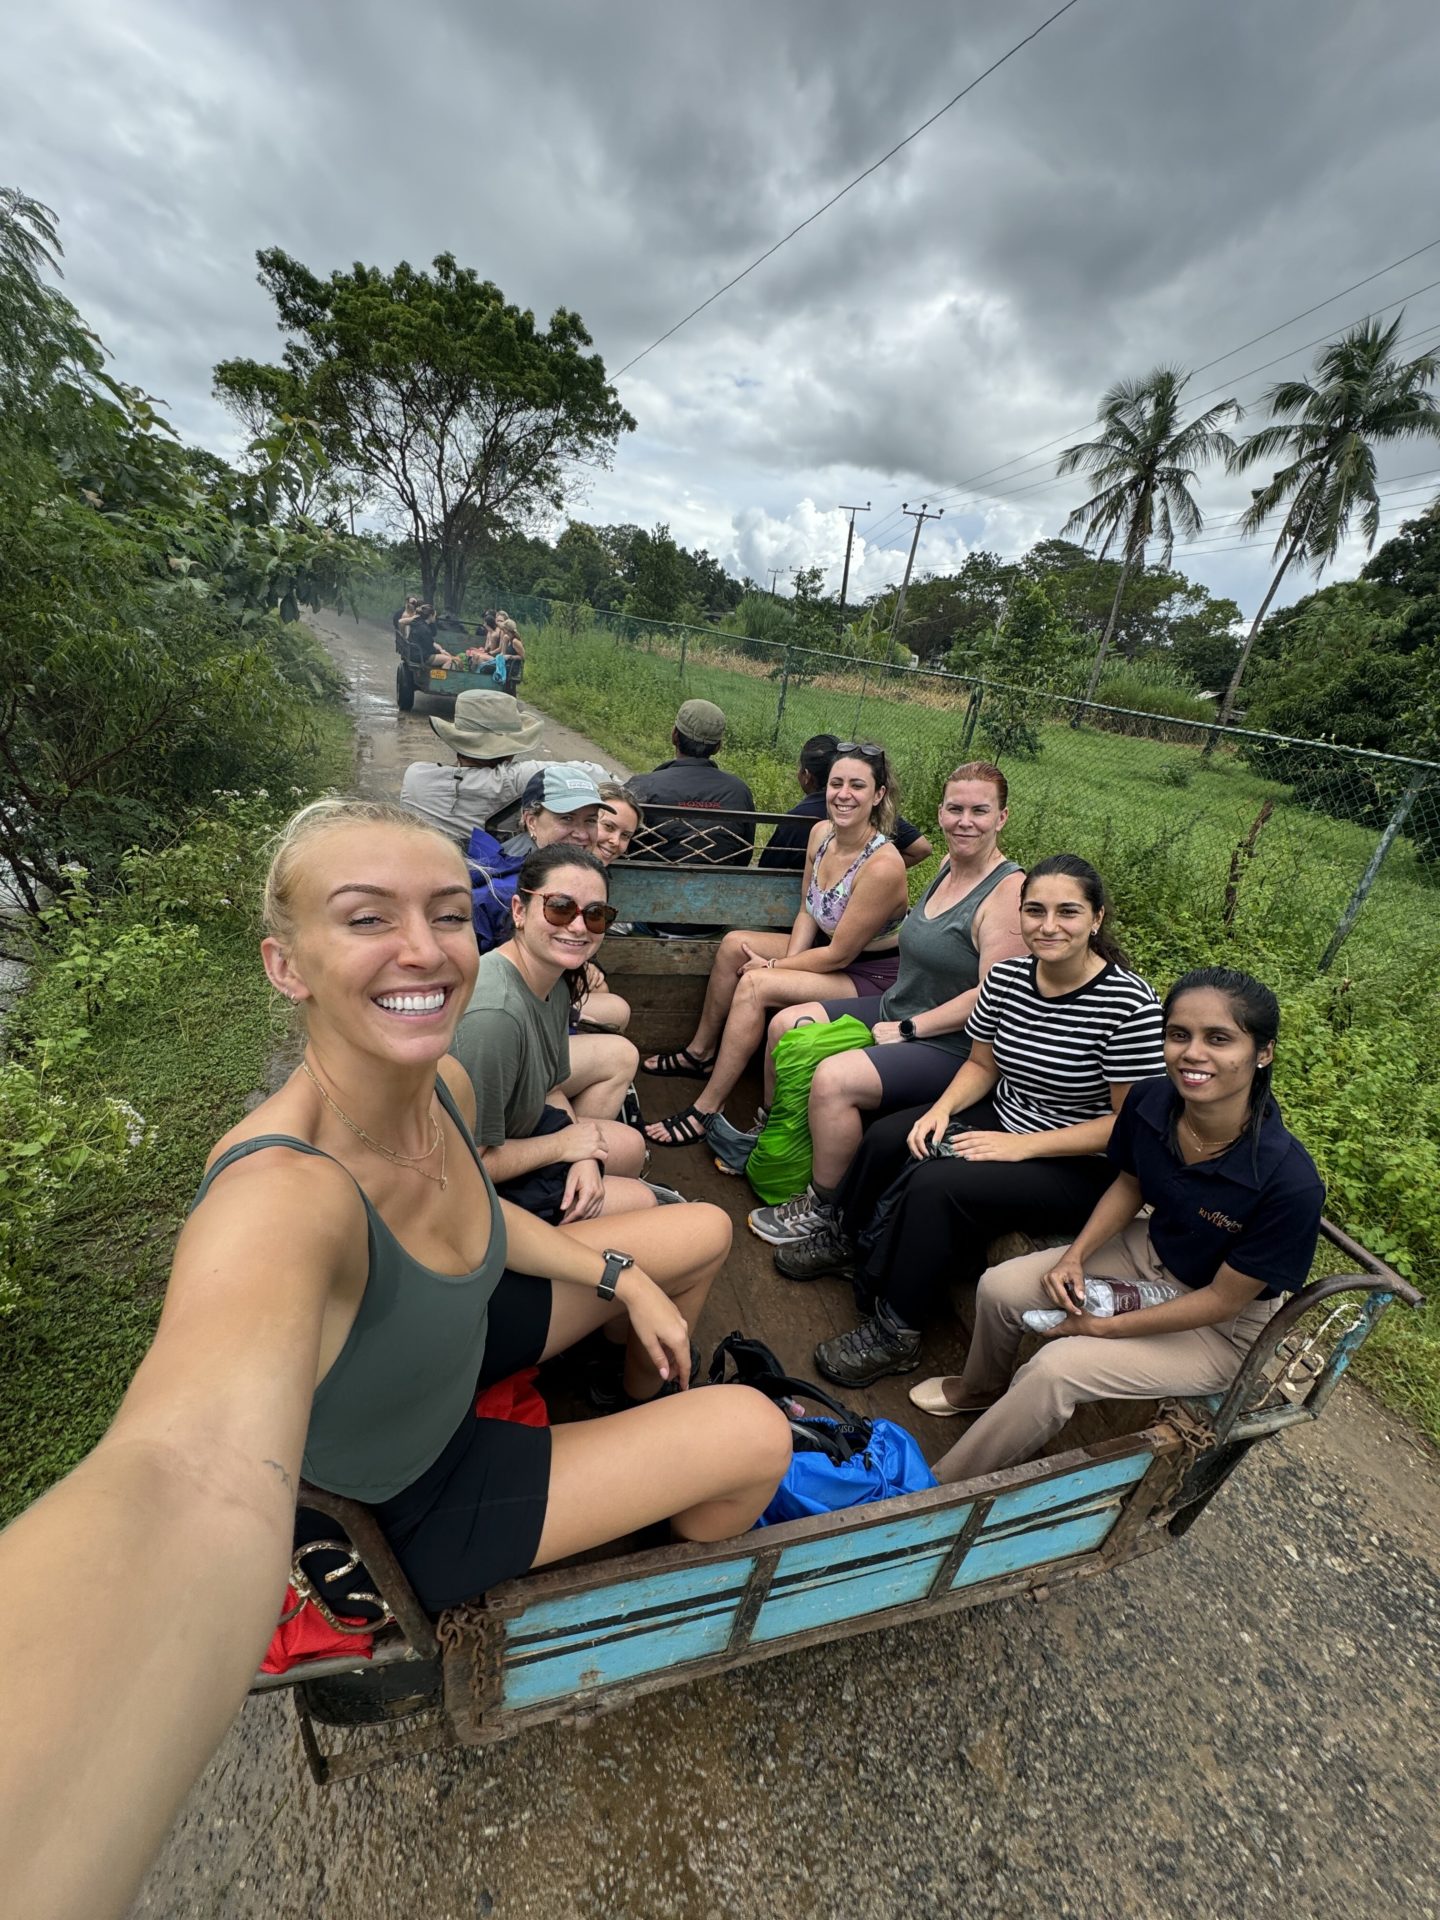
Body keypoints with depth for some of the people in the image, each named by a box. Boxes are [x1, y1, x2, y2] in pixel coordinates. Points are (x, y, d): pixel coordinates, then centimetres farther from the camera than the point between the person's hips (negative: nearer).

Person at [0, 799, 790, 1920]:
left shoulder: (443, 1085, -18)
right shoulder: (282, 1192, -42)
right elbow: (198, 1481, -59)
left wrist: (621, 1273, -1)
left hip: (466, 1338, 7)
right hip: (410, 1490, -6)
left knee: (705, 1231, 11)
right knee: (756, 1435, -8)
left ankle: (647, 1412, 42)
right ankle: (696, 1562, 32)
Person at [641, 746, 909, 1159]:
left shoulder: (882, 866, -29)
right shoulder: (821, 833, -5)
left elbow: (839, 955, -23)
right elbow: (807, 911, 4)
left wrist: (772, 968, -13)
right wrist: (784, 962, -12)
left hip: (872, 975, -8)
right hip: (831, 948, 8)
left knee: (755, 984, -25)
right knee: (734, 944, -2)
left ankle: (706, 1113, -15)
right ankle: (700, 1052, 13)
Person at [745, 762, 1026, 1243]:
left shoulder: (1009, 891, -19)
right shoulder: (948, 869, 8)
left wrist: (907, 1030, -19)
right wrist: (896, 1018, 7)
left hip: (950, 1047, -9)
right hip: (893, 1008, 9)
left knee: (832, 1078, -28)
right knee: (786, 1025, 2)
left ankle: (821, 1207, -4)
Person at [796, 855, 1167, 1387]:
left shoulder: (1129, 1003, -23)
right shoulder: (1005, 977, -5)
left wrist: (1022, 1146, -23)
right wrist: (942, 1108, -12)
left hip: (1081, 1167, -6)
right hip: (1002, 1119, 6)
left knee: (935, 1184, -25)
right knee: (887, 1138, -8)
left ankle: (896, 1333, -2)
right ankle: (846, 1239, 23)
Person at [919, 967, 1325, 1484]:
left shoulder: (1290, 1182, -34)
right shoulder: (1149, 1101, -20)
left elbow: (1223, 1299, -22)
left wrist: (1106, 1328, -17)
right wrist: (1075, 1254, -11)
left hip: (1220, 1330, -5)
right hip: (1150, 1251, 5)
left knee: (1055, 1369, -21)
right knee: (1000, 1287, -3)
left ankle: (945, 1489, 3)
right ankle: (982, 1389, 31)